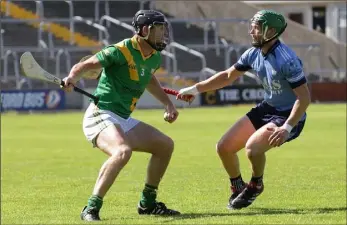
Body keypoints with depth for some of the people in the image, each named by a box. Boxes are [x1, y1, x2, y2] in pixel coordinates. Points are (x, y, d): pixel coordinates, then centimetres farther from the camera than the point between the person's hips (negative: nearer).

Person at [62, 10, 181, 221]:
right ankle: (91, 209, -31)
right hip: (101, 116, -10)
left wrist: (168, 103, 29)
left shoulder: (154, 57, 10)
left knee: (165, 145, 14)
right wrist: (72, 78, -40)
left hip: (123, 121, 10)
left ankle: (147, 203, 25)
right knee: (123, 151, -36)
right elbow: (85, 66, -19)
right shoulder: (121, 51, -16)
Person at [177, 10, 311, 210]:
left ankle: (256, 186, 1)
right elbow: (228, 76, 14)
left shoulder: (286, 60, -27)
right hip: (267, 108, 8)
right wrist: (196, 89, 12)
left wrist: (287, 128, -32)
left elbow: (304, 97, -26)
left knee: (253, 147, -30)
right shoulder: (254, 54, -3)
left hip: (289, 116, -8)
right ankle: (238, 187, 29)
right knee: (224, 147, 3)